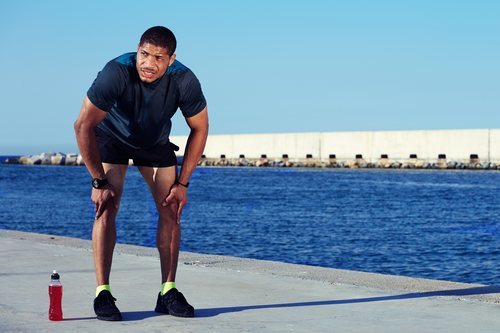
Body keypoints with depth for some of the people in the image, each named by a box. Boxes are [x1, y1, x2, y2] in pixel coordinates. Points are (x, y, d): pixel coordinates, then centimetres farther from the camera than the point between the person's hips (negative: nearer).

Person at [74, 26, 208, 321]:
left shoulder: (184, 81, -30)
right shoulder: (116, 73, -37)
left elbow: (200, 129, -13)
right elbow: (83, 126, -31)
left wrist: (182, 183, -14)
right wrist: (99, 182, -28)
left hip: (156, 142, 3)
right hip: (112, 137, -3)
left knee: (171, 209, -7)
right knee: (107, 207, -18)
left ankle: (168, 292, -1)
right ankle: (103, 294, -16)